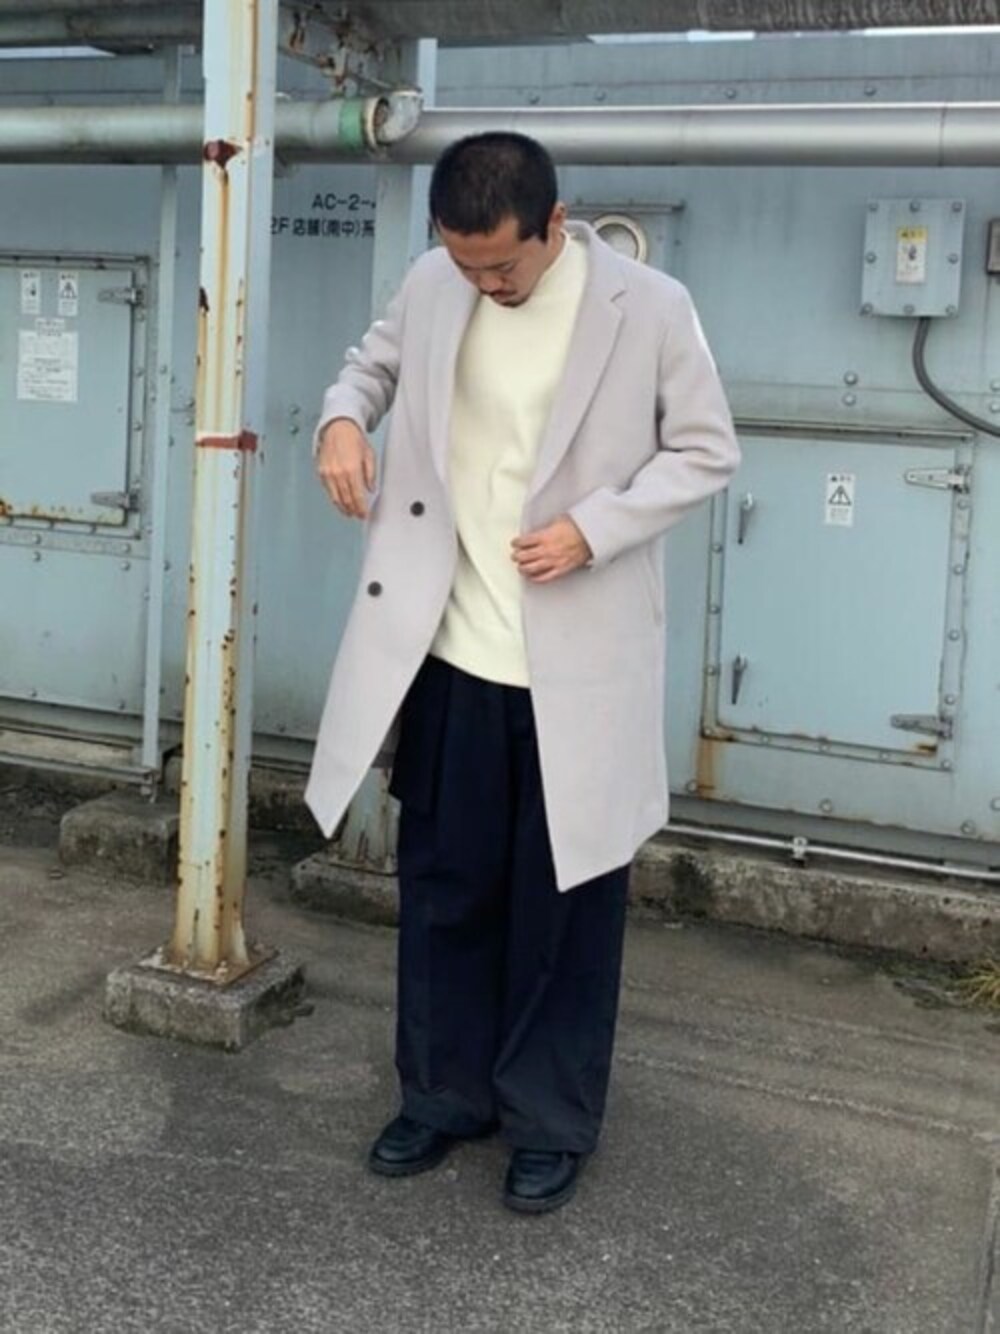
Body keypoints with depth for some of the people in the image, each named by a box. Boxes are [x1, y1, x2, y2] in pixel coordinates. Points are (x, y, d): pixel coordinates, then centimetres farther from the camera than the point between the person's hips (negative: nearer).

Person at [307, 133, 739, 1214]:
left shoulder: (649, 308, -10)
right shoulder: (432, 284, 1)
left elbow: (706, 452, -3)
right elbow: (376, 358, 20)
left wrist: (594, 528, -17)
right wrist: (343, 419, -3)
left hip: (574, 663, -3)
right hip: (448, 649, 4)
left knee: (565, 897, 8)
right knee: (442, 884, 14)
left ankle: (552, 1122, 25)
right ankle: (443, 1093, 32)